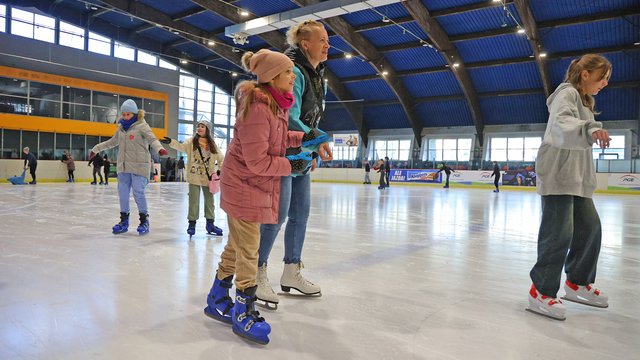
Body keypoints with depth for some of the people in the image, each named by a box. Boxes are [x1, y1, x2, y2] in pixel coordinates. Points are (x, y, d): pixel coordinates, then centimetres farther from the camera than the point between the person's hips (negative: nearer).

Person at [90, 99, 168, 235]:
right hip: (123, 167, 6)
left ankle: (144, 221, 7)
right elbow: (112, 142, 27)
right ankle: (124, 221, 20)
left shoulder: (142, 126, -6)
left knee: (138, 193, -8)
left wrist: (160, 148, -41)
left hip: (139, 166, -6)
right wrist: (96, 149, 32)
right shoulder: (122, 127, 14)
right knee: (123, 193, 8)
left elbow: (152, 139, -21)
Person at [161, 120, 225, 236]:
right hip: (194, 176, -2)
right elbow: (182, 147, -17)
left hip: (208, 177, 2)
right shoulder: (191, 141, 0)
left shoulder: (212, 144, 5)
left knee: (209, 200, 11)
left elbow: (220, 158, 8)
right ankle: (192, 223, 15)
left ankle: (210, 223, 22)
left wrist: (220, 169, -4)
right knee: (194, 200, 3)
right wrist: (171, 142, -33)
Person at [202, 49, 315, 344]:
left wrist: (301, 138, 4)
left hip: (258, 184, 10)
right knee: (248, 248, 1)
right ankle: (243, 313, 18)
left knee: (236, 244, 18)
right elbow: (257, 162, -25)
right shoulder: (257, 108, -25)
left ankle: (217, 301, 35)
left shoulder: (277, 103, 4)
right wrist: (291, 165, -15)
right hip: (244, 184, -9)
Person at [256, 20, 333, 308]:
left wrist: (312, 151, 15)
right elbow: (289, 118, -23)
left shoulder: (317, 76, 13)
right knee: (278, 215, -8)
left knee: (301, 214, 11)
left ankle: (291, 272, 24)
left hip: (300, 155, 10)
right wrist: (317, 140, -28)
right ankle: (258, 274, 9)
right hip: (281, 153, -10)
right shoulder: (293, 72, -15)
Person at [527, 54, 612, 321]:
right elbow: (561, 124, -30)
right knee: (559, 233, -13)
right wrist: (590, 129, -48)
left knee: (590, 227, 11)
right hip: (557, 175, -10)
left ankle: (577, 283, 26)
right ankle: (541, 292, -5)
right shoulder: (567, 93, -7)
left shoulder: (584, 101, 24)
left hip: (577, 177, 10)